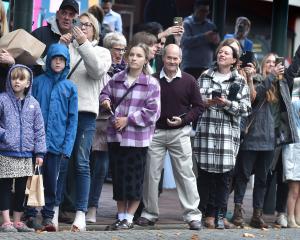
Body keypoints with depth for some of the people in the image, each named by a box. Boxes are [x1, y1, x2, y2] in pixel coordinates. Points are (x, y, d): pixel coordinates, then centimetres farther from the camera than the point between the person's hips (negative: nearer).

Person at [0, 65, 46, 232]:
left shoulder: (33, 103, 7)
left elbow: (39, 129, 8)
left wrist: (40, 152, 4)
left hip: (26, 154, 3)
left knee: (21, 189, 9)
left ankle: (18, 221, 17)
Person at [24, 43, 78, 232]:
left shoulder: (70, 87, 6)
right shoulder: (38, 82, 2)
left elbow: (73, 118, 4)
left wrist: (67, 147, -4)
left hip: (57, 143, 1)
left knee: (52, 181, 6)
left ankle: (48, 216, 15)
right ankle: (31, 216, 10)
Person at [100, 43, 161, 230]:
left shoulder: (152, 84, -5)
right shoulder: (117, 79, 7)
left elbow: (152, 112, -9)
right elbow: (106, 92, 23)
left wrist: (128, 120, -13)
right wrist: (105, 100, -1)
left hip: (137, 137, -4)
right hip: (116, 136, 4)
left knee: (134, 178, 0)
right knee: (118, 176, 9)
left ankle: (129, 218, 9)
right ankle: (121, 216, 19)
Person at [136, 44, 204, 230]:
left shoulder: (189, 81, 1)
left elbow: (198, 107, 4)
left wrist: (184, 119, -10)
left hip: (180, 133, -1)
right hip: (155, 131, 1)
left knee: (185, 173, -3)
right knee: (151, 173, 5)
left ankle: (193, 215, 0)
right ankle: (150, 213, 16)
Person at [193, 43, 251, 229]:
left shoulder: (239, 81, 9)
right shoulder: (205, 76, 14)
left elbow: (246, 108, 3)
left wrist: (227, 103, -11)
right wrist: (205, 102, -6)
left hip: (228, 132, -1)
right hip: (205, 131, 1)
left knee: (224, 175, -4)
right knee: (205, 173, -1)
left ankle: (220, 215, 2)